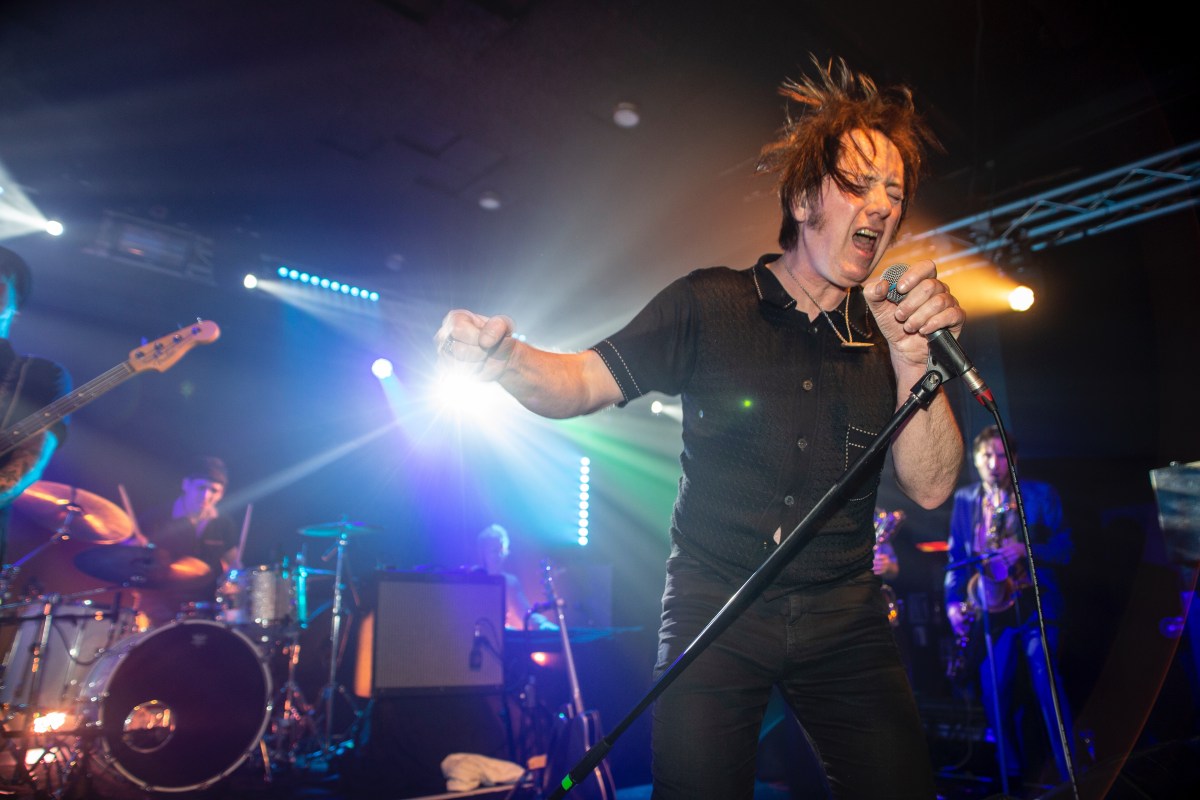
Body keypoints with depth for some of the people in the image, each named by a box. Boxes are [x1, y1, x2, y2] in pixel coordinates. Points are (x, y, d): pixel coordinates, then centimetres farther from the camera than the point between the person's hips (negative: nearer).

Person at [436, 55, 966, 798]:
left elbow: (931, 488, -4)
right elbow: (582, 381, -7)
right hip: (713, 608, -2)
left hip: (844, 619, 3)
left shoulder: (888, 333, 3)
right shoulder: (710, 305, -3)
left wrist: (914, 359, -19)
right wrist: (506, 358, -29)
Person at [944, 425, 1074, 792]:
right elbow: (956, 556, 10)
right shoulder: (964, 500, 11)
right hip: (989, 609, 3)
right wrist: (953, 600, -1)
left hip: (1035, 604, -2)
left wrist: (1026, 549, -18)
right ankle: (1013, 775, 19)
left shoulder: (1041, 494, 4)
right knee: (995, 695, 4)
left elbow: (1064, 548, 0)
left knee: (1047, 688, -8)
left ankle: (1071, 774, 6)